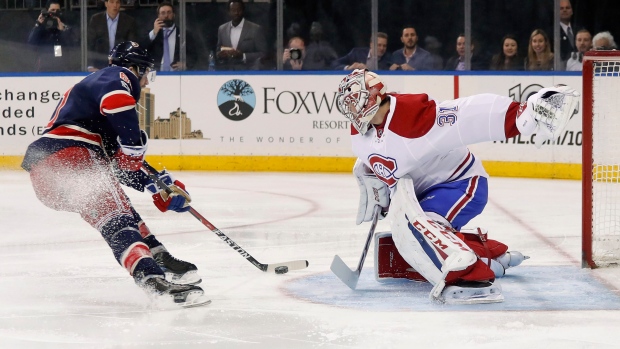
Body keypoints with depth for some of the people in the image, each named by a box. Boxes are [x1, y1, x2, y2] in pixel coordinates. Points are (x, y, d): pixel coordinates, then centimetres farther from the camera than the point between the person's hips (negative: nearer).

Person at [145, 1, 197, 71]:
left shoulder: (185, 34, 13)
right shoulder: (152, 35, 16)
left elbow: (193, 56, 8)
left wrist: (185, 64, -12)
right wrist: (153, 33, -6)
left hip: (177, 74, -1)